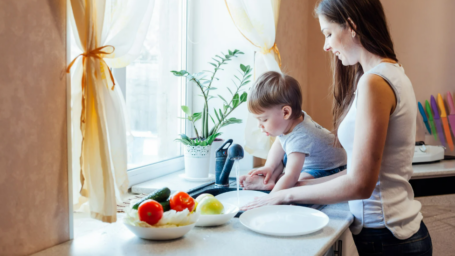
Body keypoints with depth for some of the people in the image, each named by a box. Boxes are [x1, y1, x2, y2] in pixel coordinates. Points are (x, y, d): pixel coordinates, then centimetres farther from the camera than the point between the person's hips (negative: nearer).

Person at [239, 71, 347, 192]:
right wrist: (269, 167, -5)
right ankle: (270, 180, -12)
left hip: (329, 169, -10)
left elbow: (291, 176, -48)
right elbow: (278, 145, 8)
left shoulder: (299, 139, -41)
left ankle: (264, 184, -24)